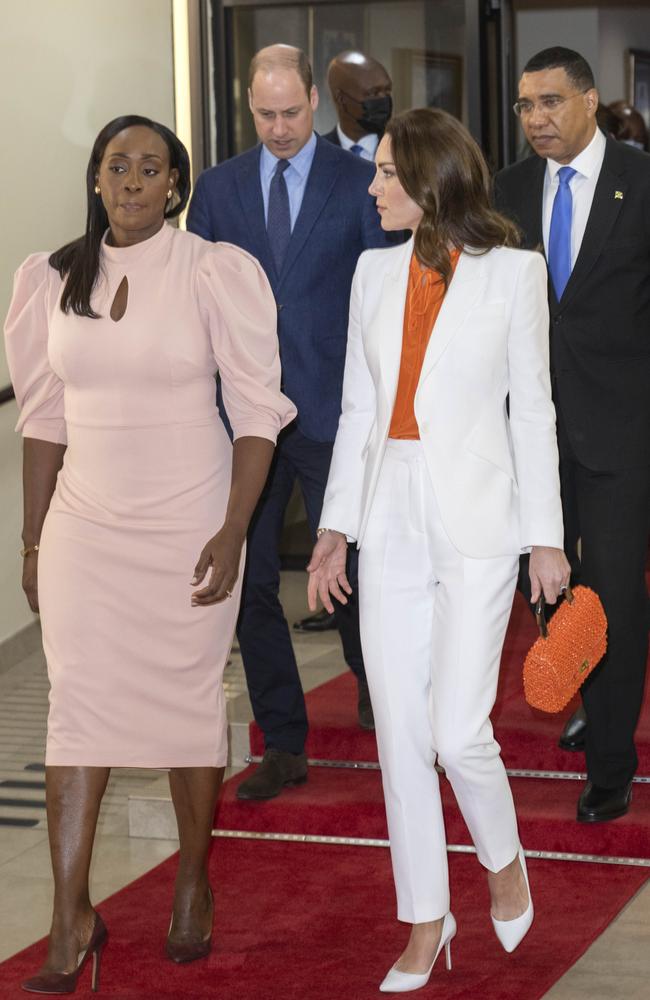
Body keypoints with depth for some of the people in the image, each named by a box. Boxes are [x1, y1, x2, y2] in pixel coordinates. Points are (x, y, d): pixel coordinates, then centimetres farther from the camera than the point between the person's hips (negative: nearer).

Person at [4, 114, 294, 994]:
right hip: (86, 524, 3)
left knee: (189, 702, 7)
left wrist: (233, 533, -13)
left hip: (187, 522, -2)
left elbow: (258, 409, -7)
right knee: (76, 704, -1)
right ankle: (71, 918, 3)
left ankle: (194, 883, 27)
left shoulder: (214, 273, -7)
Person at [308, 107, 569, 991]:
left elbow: (532, 408, -1)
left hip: (476, 523, -4)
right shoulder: (375, 271, 8)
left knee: (459, 730, -9)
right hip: (392, 520, 4)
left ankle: (503, 858, 22)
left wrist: (546, 537, -3)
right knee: (400, 733, 5)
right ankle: (426, 919, 18)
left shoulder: (513, 271, -4)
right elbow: (359, 408, 12)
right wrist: (337, 525, 8)